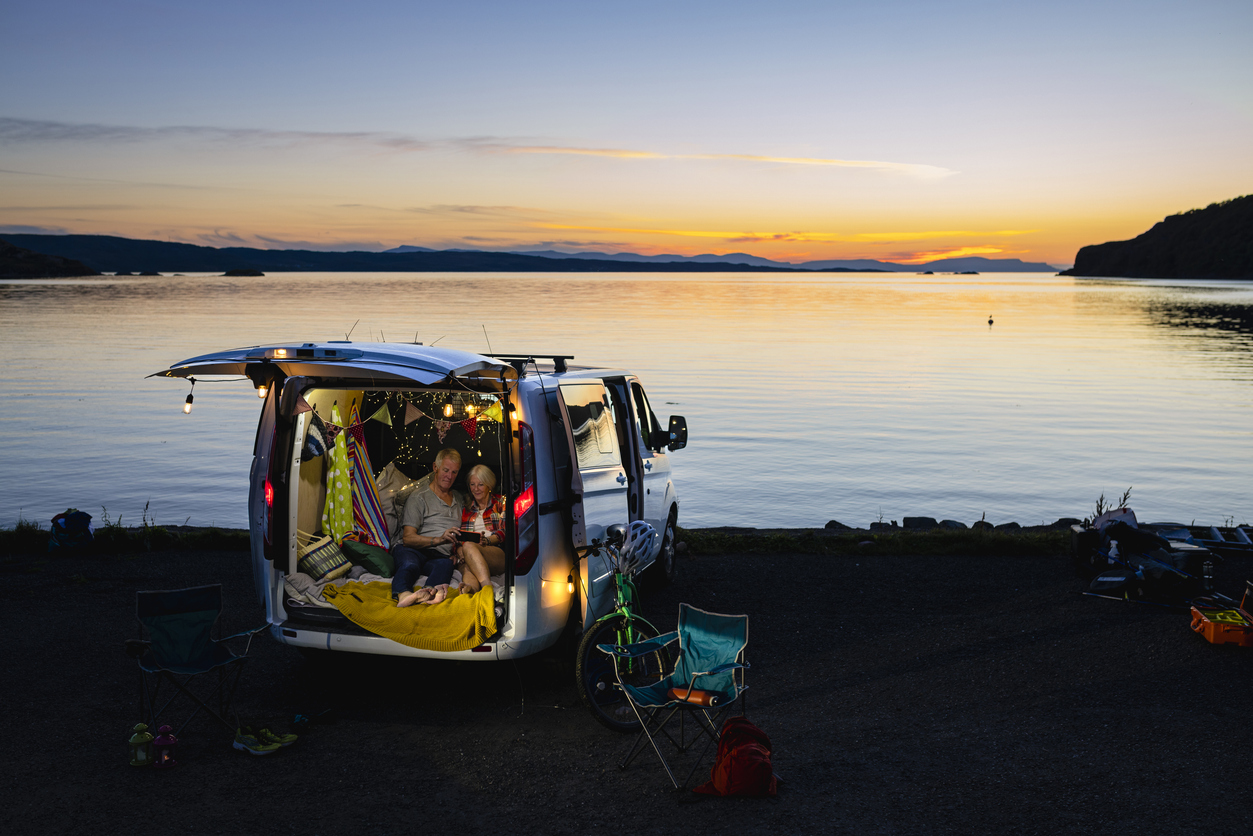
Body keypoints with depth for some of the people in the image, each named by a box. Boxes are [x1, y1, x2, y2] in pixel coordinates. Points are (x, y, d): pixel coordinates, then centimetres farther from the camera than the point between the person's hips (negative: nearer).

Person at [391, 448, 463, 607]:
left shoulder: (459, 499, 29)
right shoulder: (419, 497, 9)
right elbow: (408, 538, -1)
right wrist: (439, 539, -17)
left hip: (440, 556, 3)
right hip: (412, 551, -3)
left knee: (445, 565, -36)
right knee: (409, 565, -40)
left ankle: (428, 592, -69)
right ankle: (403, 594, -73)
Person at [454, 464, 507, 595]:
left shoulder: (501, 502, 20)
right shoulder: (465, 508, 29)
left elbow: (504, 532, 6)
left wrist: (487, 541, -15)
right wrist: (459, 549, -6)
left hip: (499, 553, -2)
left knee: (469, 546, -37)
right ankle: (470, 588, -71)